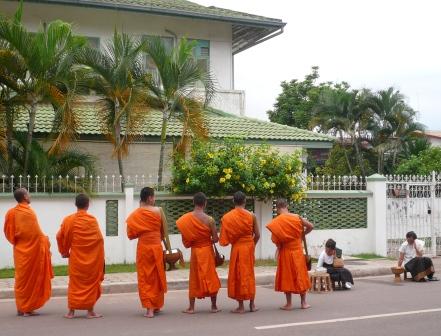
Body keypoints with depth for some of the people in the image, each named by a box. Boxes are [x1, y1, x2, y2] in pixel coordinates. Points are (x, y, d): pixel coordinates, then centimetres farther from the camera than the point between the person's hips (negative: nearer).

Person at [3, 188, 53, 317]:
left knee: (21, 279, 13)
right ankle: (27, 308, 6)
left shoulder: (11, 213, 2)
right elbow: (36, 233, -16)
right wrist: (44, 240, 0)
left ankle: (21, 308, 17)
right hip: (32, 250, -6)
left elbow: (8, 233, 5)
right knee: (31, 279, 3)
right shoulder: (29, 213, -16)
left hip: (20, 251, 6)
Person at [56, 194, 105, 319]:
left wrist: (64, 252, 16)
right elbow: (99, 239, -11)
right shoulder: (92, 220, -11)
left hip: (76, 257, 2)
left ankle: (71, 311, 11)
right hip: (92, 258, -2)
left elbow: (60, 237, 1)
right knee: (91, 282, 7)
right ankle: (90, 311, 8)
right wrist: (100, 258, 1)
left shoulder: (68, 220, -3)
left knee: (75, 283, 10)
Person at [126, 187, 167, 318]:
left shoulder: (135, 215, -5)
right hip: (157, 247, 1)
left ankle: (149, 308, -1)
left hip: (143, 247, -1)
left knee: (145, 278, 6)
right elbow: (163, 232, 2)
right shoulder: (158, 211, -5)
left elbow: (131, 235, -1)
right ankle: (156, 306, 25)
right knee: (157, 277, 14)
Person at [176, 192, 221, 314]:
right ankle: (214, 306, 13)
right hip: (207, 250, -2)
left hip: (194, 251, 2)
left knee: (194, 278, 11)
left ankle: (191, 307, 11)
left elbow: (185, 238, -4)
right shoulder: (209, 220, -14)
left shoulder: (186, 219, -8)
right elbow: (215, 239, -12)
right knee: (211, 277, 9)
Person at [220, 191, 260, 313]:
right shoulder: (251, 216, -4)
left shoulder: (227, 217, -6)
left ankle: (241, 306, 5)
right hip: (249, 247, 2)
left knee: (237, 275, 5)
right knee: (249, 274, 13)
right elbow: (257, 235, 0)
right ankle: (252, 304, 17)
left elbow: (224, 237, -6)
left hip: (236, 248, -1)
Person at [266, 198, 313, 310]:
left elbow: (275, 240, -14)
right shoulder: (297, 217, -3)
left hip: (285, 252, -2)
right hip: (298, 251, 2)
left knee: (287, 276, 6)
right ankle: (303, 302, 16)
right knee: (300, 275, 11)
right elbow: (311, 226, 4)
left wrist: (280, 244, 6)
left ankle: (289, 304, 7)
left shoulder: (276, 222, -12)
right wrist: (302, 235, 17)